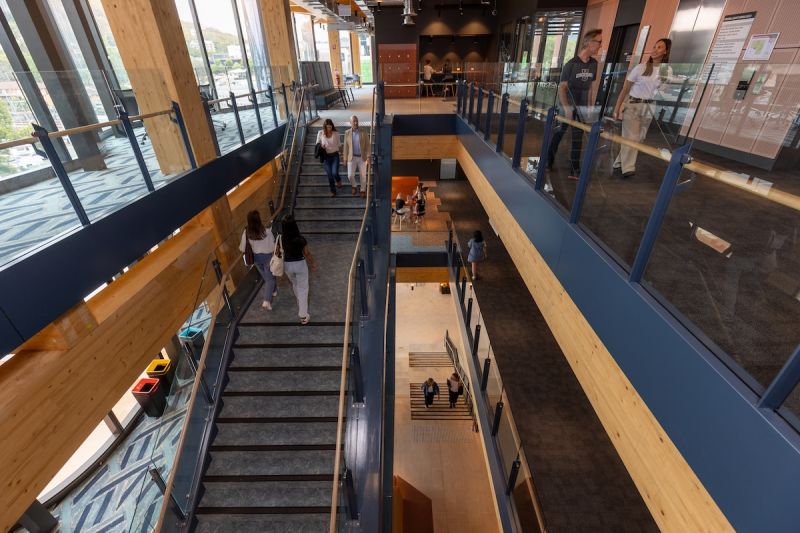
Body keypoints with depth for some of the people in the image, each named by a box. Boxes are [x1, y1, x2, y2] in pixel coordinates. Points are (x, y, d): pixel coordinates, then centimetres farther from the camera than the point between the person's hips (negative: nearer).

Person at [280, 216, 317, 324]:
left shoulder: (281, 239, -16)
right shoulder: (301, 239, -25)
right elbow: (307, 254, -13)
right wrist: (313, 263, 5)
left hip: (287, 265, 4)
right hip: (300, 264, -3)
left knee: (294, 284, 31)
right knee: (303, 288, 10)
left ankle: (300, 301, 56)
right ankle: (303, 315, 12)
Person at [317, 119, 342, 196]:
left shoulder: (336, 133, -4)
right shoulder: (320, 133, -4)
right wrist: (321, 147, -13)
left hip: (334, 155, -1)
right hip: (326, 156, 1)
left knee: (335, 173, -14)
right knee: (329, 174, 0)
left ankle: (338, 180, 25)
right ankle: (333, 191, 19)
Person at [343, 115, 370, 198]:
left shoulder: (363, 133, -4)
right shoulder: (347, 133, -1)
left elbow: (367, 145, -2)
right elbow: (346, 146, 3)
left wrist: (368, 156, -11)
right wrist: (345, 158, 3)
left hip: (362, 157, 0)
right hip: (352, 158, 0)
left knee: (363, 175, 7)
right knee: (350, 175, -4)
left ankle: (363, 190, 27)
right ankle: (354, 186, 27)